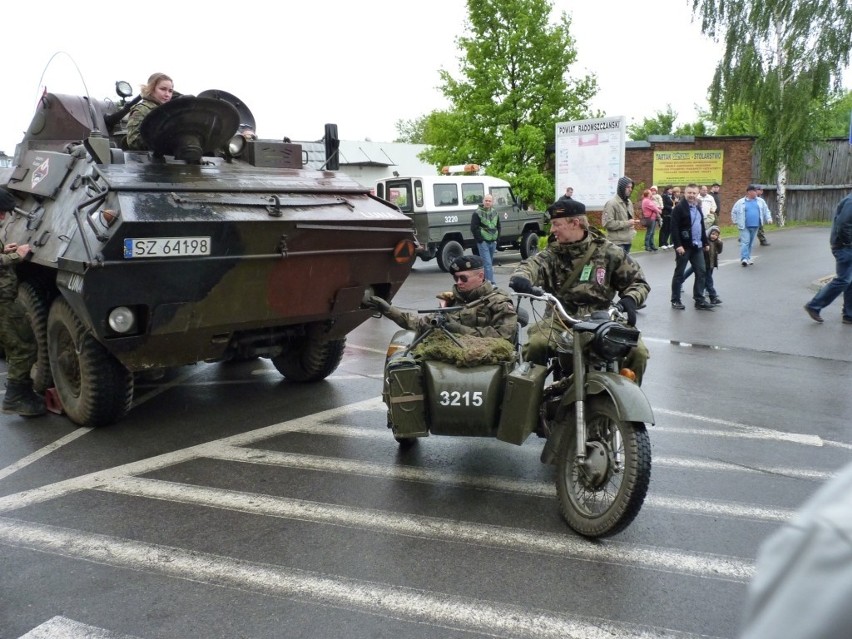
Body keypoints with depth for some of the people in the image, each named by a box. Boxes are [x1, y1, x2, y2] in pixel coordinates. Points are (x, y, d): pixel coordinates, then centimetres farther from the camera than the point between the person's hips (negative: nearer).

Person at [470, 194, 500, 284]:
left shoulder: (495, 213, 12)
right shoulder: (477, 213, -7)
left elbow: (498, 227, 21)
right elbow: (474, 228, -11)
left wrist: (496, 239, 9)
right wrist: (480, 240, -14)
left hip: (492, 242, 6)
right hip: (483, 242, -6)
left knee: (490, 263, 12)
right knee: (487, 263, -13)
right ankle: (492, 282, -15)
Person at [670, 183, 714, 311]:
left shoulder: (698, 207, 15)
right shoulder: (679, 207, -10)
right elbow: (674, 228, -17)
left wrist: (705, 242, 19)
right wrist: (678, 245, -23)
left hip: (697, 246, 7)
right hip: (684, 246, -7)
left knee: (701, 272, 5)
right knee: (679, 273, 2)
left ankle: (699, 300, 12)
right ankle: (675, 300, 11)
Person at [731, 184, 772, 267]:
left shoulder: (760, 201, 10)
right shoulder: (741, 202, -2)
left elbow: (766, 210, 19)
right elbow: (734, 212, 6)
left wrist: (768, 218, 9)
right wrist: (736, 221, 3)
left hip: (755, 226, 5)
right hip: (744, 226, -4)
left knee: (750, 242, 12)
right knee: (745, 242, -13)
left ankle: (748, 258, 22)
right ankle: (744, 258, -17)